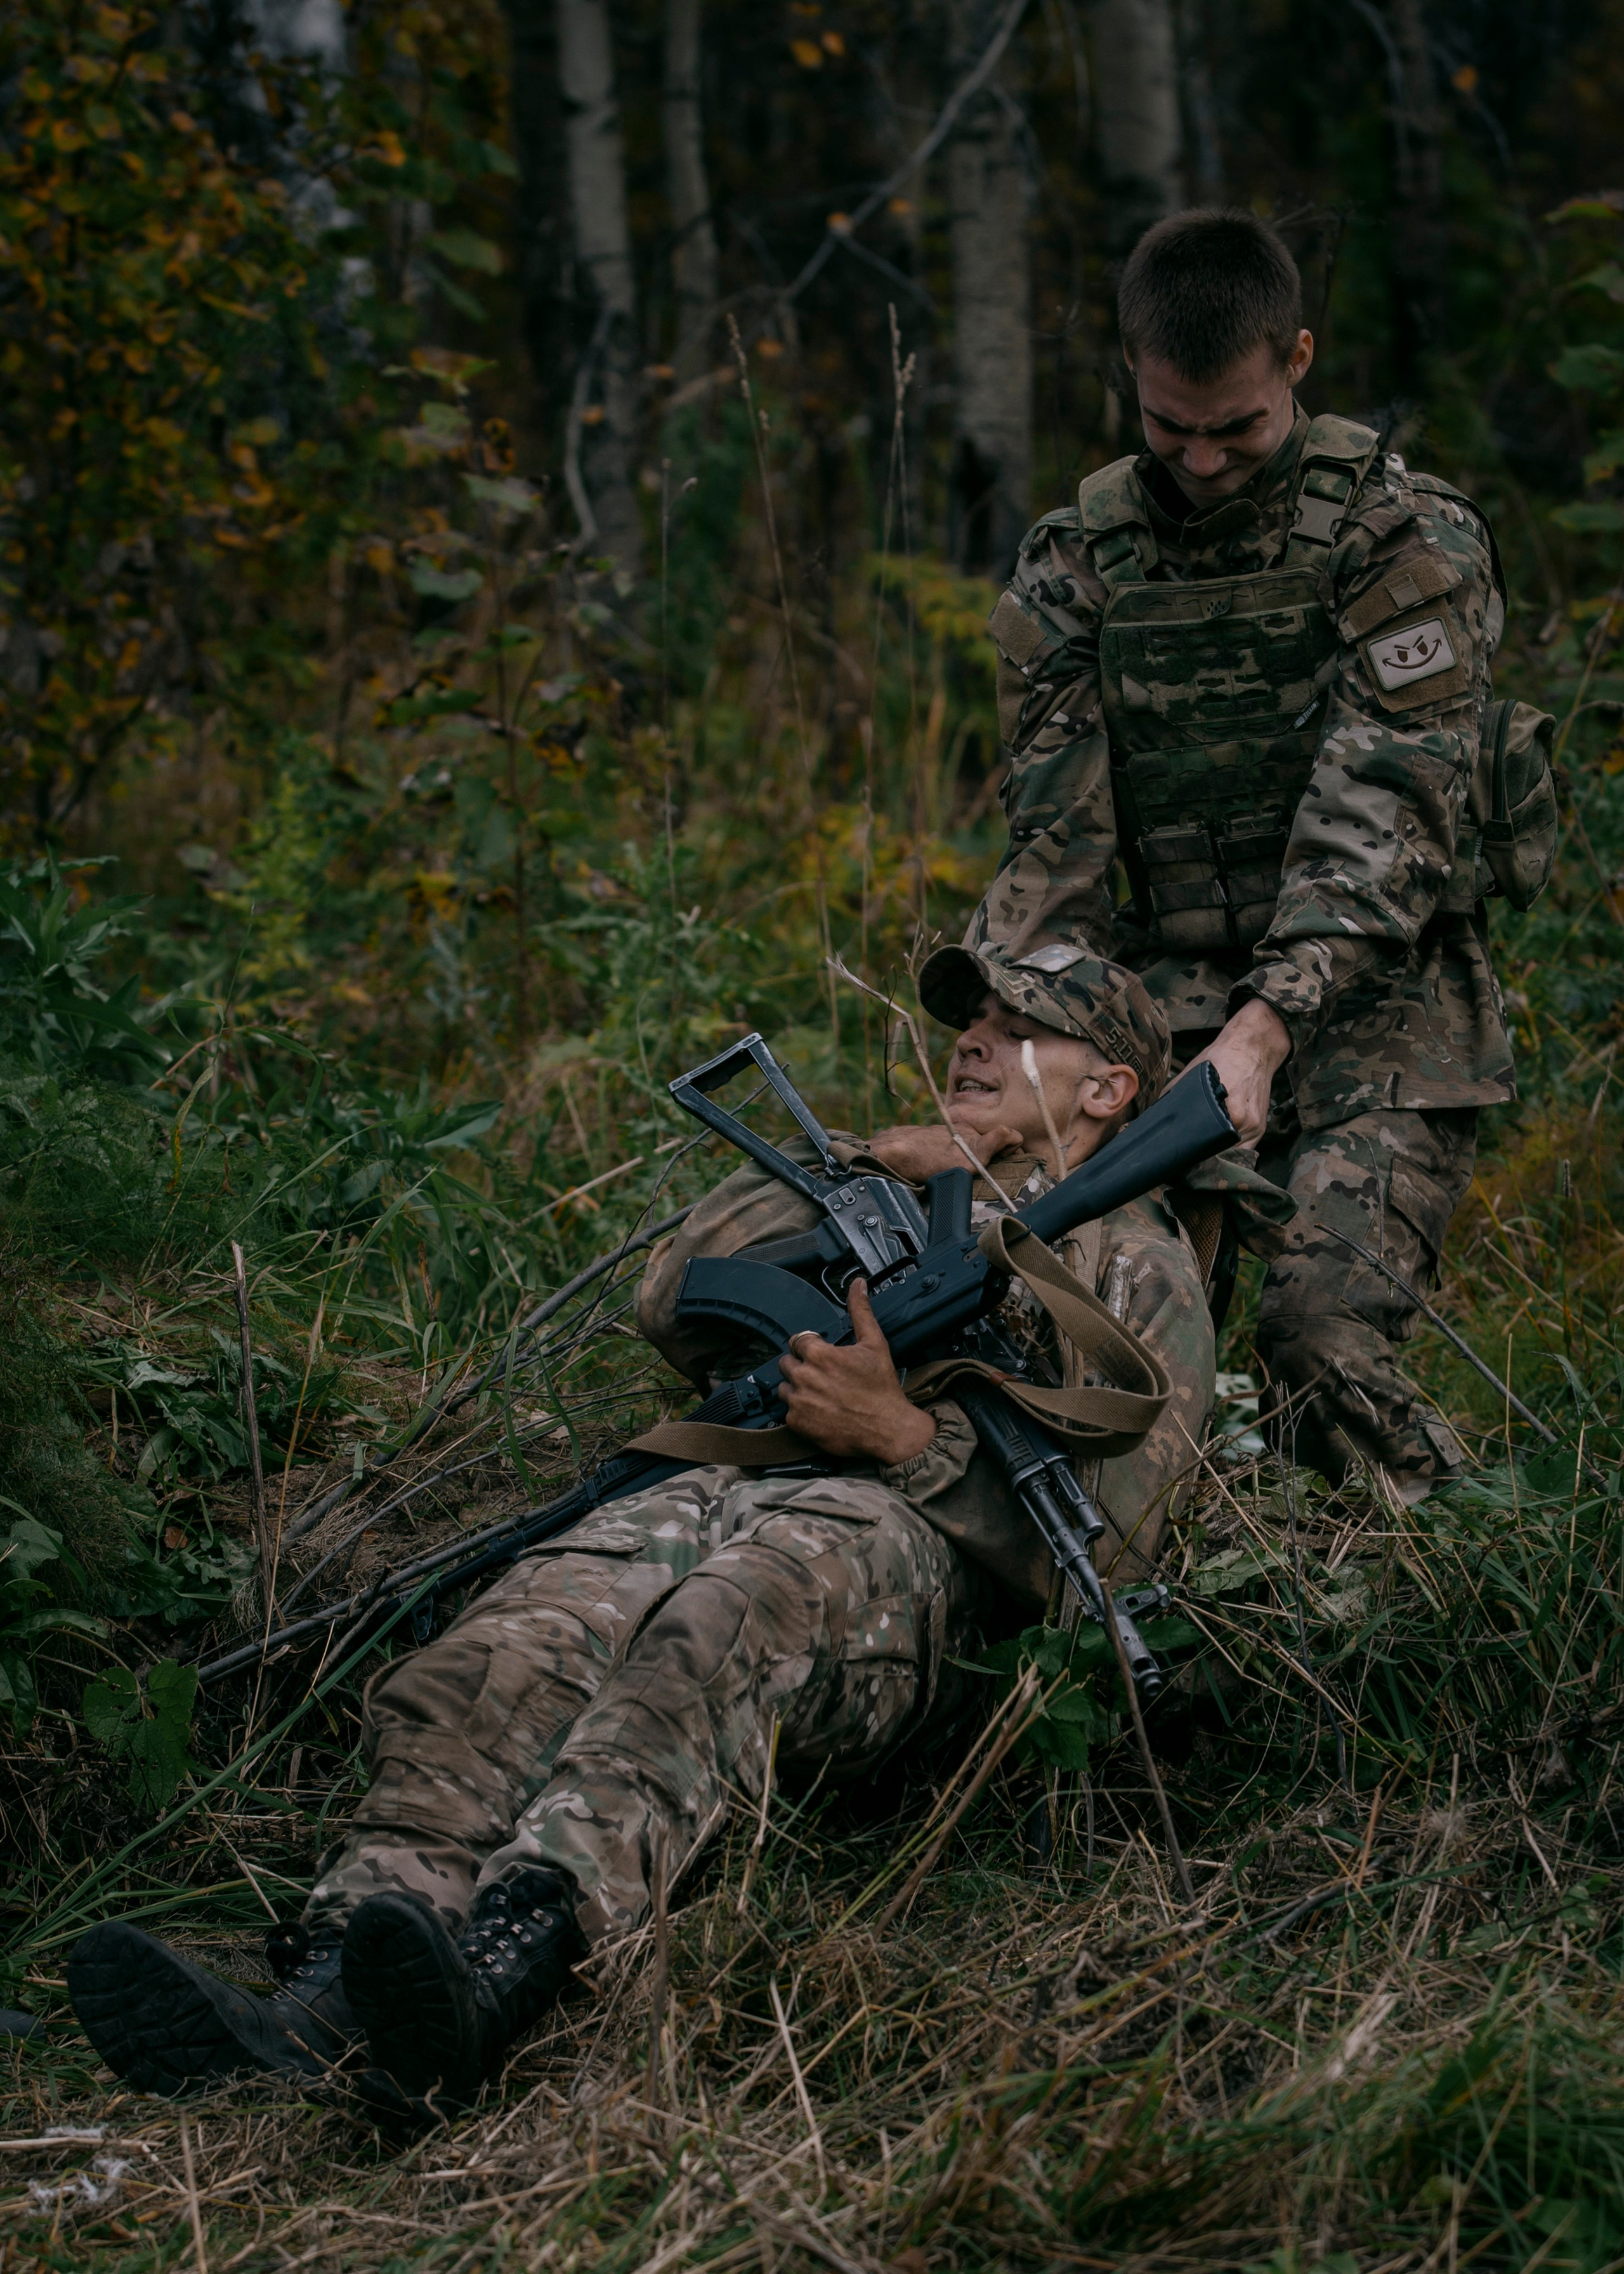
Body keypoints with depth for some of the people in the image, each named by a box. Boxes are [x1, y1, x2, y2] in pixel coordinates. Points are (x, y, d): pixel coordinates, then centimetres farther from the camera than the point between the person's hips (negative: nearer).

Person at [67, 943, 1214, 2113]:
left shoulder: (1141, 1270, 21)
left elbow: (1096, 1547, 4)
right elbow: (676, 1309, 21)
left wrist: (900, 1431, -8)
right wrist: (853, 1165, 15)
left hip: (899, 1531, -5)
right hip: (711, 1490, 5)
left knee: (705, 1654, -41)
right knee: (502, 1666, -29)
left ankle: (504, 1964, -62)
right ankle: (328, 1992, -49)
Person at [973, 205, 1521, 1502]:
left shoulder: (1406, 540, -5)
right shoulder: (1079, 564, 7)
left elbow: (1381, 825, -14)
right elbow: (1055, 846, 3)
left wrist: (1265, 1030, -26)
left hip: (1375, 1017, -3)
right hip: (1169, 1011, 4)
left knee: (1321, 1332, -23)